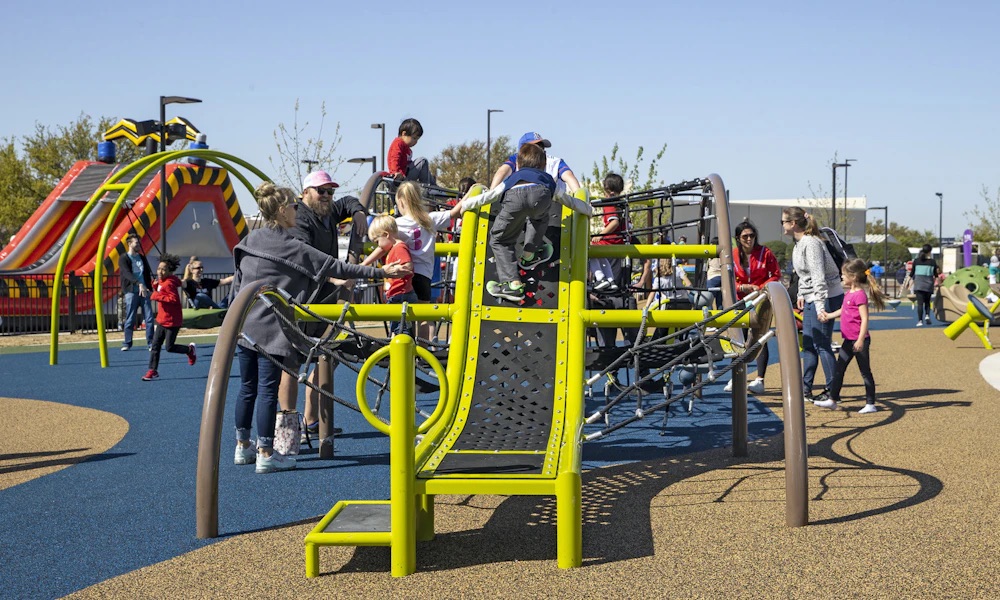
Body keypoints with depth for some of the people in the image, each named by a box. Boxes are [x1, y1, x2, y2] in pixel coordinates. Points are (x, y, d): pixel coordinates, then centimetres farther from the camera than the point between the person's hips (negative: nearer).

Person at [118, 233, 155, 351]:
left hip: (144, 291, 4)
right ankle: (127, 344, 9)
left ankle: (151, 343, 4)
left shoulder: (142, 257, 16)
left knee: (149, 318, -2)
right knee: (130, 319, -1)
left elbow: (148, 272, 16)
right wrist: (139, 284, -31)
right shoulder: (123, 258, -2)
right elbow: (127, 273, -17)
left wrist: (151, 283, -4)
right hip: (131, 292, -4)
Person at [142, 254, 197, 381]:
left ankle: (190, 349, 25)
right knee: (155, 345, 4)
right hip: (162, 319, 9)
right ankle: (153, 371, 7)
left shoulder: (169, 283, -21)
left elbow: (174, 299, -28)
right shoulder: (162, 282, 9)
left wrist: (158, 296, -26)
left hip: (172, 321, -9)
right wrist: (155, 287, 2)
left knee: (169, 347, -1)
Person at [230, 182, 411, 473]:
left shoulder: (249, 240, 8)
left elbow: (237, 282, 16)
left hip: (244, 326, 7)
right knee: (268, 389, -3)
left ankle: (242, 447, 23)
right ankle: (266, 454, -1)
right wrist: (382, 272, -9)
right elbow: (337, 268, -12)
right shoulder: (293, 248, -12)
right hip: (270, 328, -7)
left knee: (247, 388, 15)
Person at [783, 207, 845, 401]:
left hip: (827, 297, -10)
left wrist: (820, 306, -28)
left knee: (822, 345, -5)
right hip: (812, 299, 10)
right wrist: (801, 294, 17)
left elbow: (818, 277, -25)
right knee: (808, 344, 13)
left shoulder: (811, 243, -19)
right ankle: (805, 388, 21)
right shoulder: (799, 243, 11)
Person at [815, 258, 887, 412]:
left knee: (865, 372, 1)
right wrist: (828, 316, 15)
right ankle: (832, 400, 17)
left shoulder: (860, 295, -17)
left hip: (859, 341, -9)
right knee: (839, 369, 11)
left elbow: (865, 319, -21)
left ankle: (870, 404, 8)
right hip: (849, 340, 9)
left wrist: (860, 340, -24)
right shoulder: (848, 293, 11)